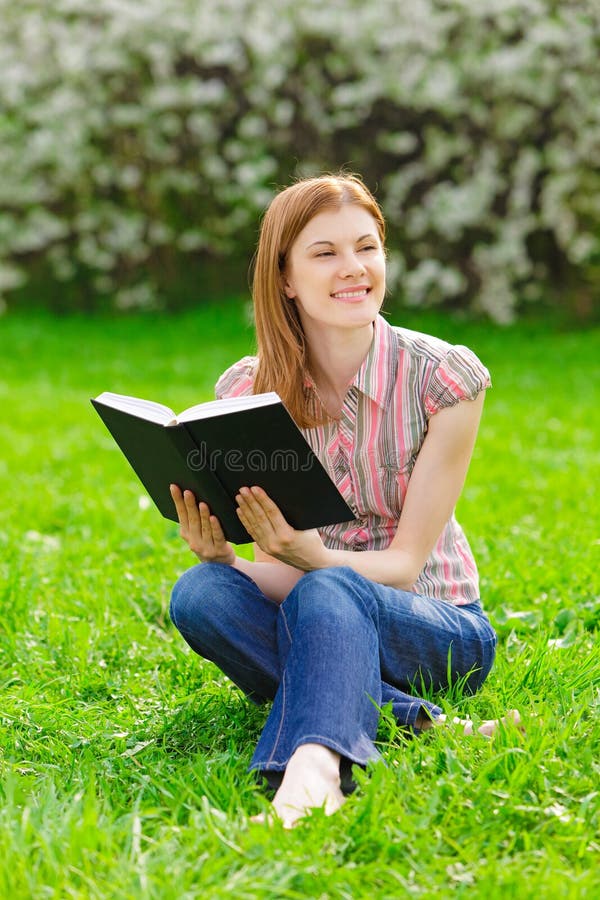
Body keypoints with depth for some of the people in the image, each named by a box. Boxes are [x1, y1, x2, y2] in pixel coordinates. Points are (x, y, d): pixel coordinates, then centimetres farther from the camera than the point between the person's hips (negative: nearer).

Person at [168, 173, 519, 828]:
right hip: (315, 631, 3)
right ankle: (421, 725, -32)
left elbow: (405, 563, -13)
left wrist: (307, 556, -34)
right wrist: (217, 554, -27)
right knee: (198, 592, -28)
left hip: (434, 631, -3)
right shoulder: (246, 391, -3)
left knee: (325, 593, -36)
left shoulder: (445, 377, -11)